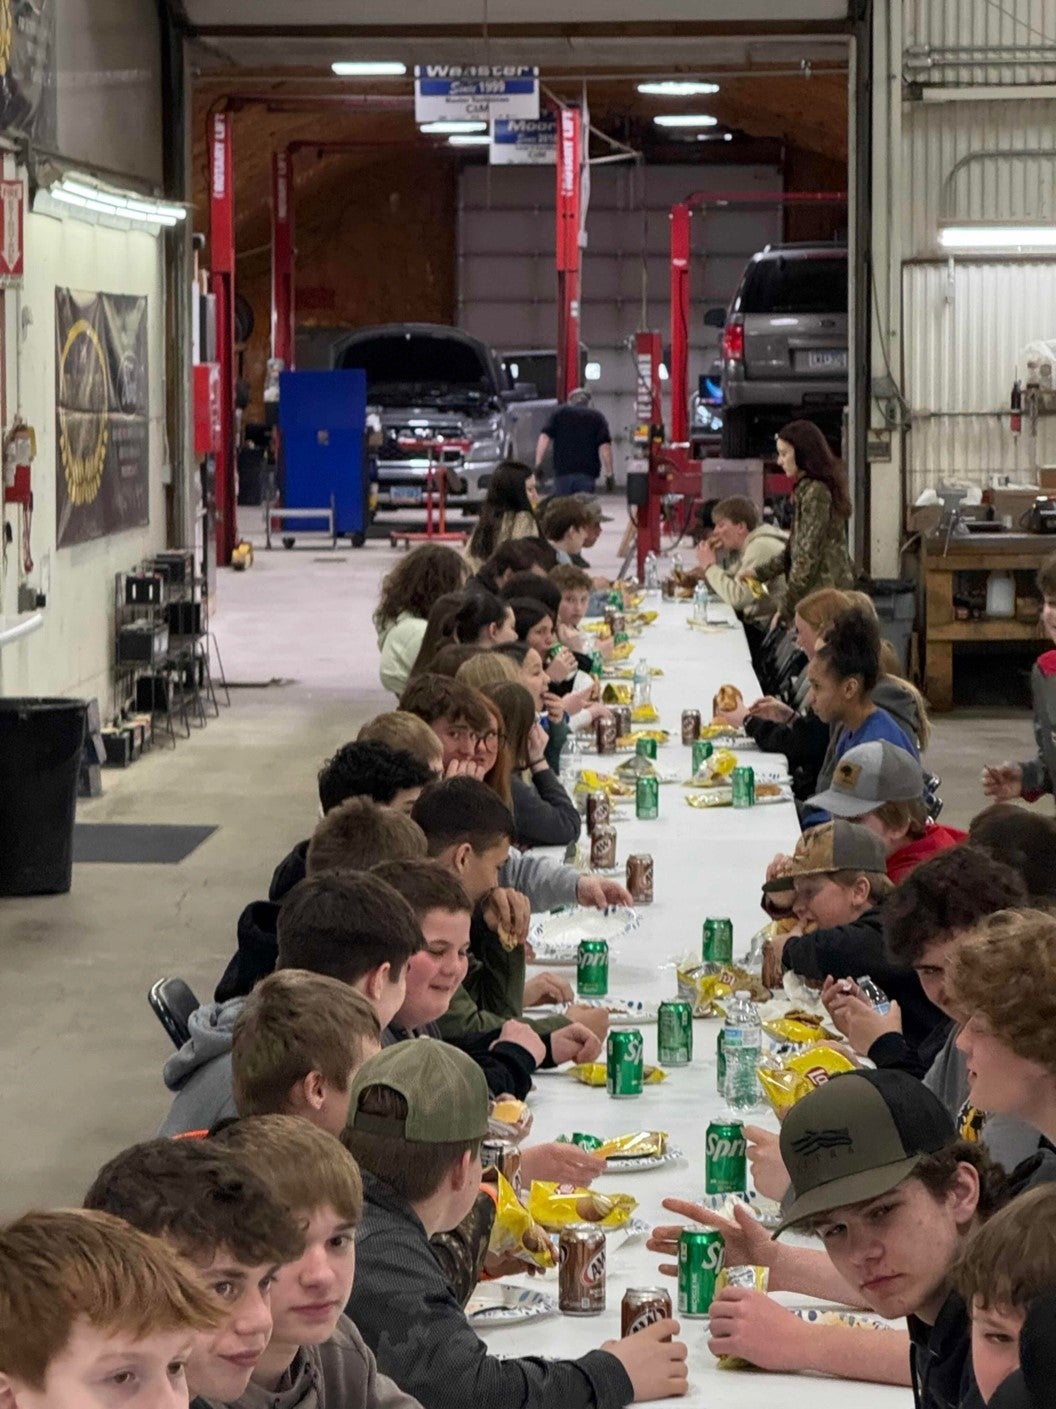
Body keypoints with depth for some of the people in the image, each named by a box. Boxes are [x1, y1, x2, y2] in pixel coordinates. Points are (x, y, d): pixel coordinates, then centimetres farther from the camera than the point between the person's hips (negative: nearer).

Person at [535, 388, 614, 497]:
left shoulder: (560, 413, 12)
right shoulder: (597, 417, 10)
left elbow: (544, 438, 1)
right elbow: (604, 446, -3)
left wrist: (538, 464, 0)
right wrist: (609, 473, -2)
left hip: (562, 471, 1)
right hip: (587, 474, -1)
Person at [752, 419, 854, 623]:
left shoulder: (815, 493, -14)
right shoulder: (806, 489, 17)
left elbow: (808, 557, -16)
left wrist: (785, 609, -12)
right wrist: (760, 573, 20)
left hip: (822, 599, -9)